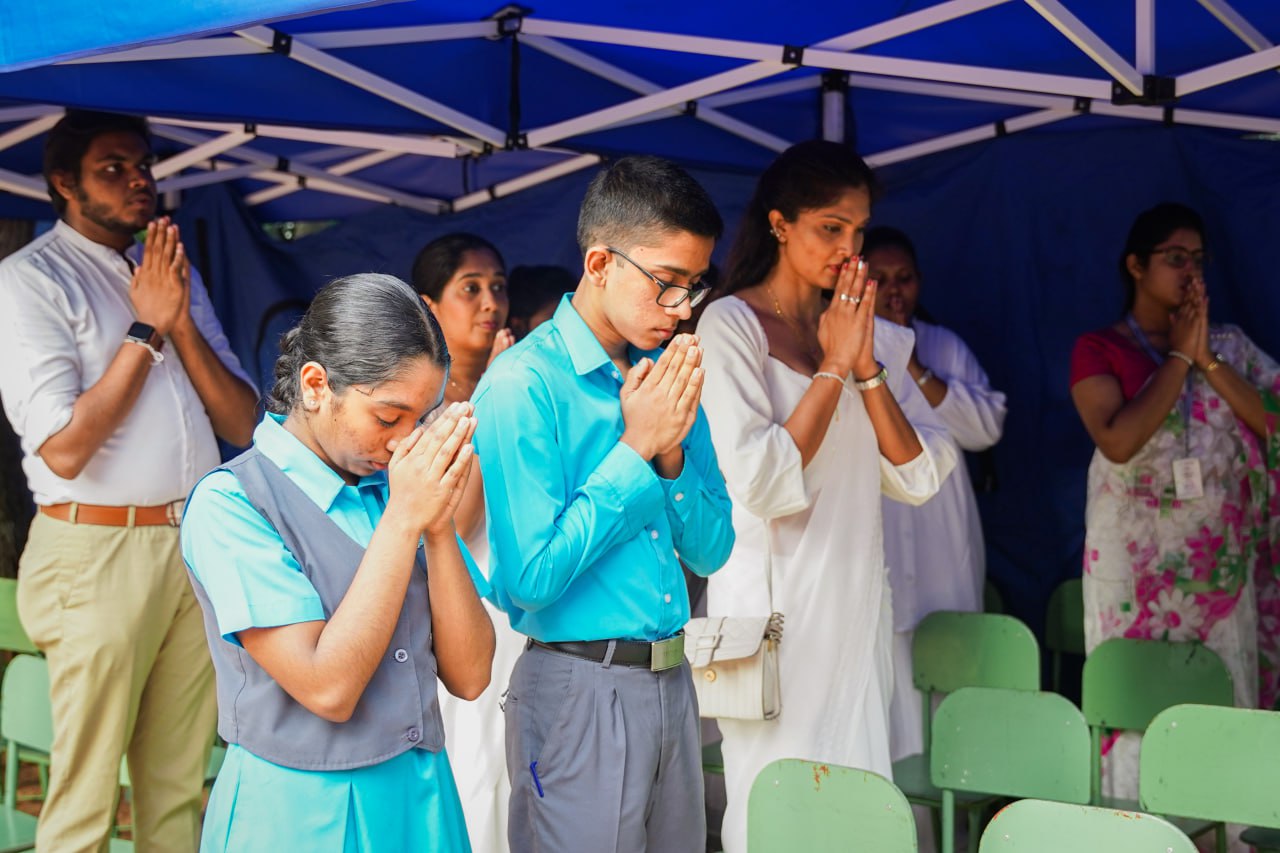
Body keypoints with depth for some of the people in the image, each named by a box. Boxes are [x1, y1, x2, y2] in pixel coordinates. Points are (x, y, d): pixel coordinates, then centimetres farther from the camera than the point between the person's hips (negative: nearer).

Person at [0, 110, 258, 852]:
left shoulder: (175, 271, 14)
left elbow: (243, 423, 8)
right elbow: (64, 449, -15)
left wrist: (181, 320, -5)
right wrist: (145, 329, -10)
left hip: (196, 542, 6)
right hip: (98, 551, -6)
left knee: (179, 789, 11)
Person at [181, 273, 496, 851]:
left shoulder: (403, 482, 2)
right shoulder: (228, 504, -12)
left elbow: (468, 676, -2)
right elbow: (328, 689, -20)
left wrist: (439, 525, -13)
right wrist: (403, 520, -19)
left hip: (423, 798, 5)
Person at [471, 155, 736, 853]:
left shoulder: (667, 374, 7)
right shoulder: (522, 385, -14)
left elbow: (710, 550, 9)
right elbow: (533, 575, -20)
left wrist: (671, 451, -9)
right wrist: (634, 450, -15)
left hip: (672, 684, 7)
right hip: (580, 690, -7)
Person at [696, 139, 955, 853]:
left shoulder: (877, 336, 12)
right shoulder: (730, 325, -7)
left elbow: (920, 478, 3)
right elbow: (761, 484, -17)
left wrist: (868, 368, -7)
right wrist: (833, 367, -13)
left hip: (857, 603, 6)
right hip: (774, 606, -6)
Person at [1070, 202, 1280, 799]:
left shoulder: (1231, 346, 11)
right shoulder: (1099, 349, 2)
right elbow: (1118, 441, -14)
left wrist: (1207, 359, -8)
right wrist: (1178, 356, -9)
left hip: (1223, 559, 3)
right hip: (1137, 563, -3)